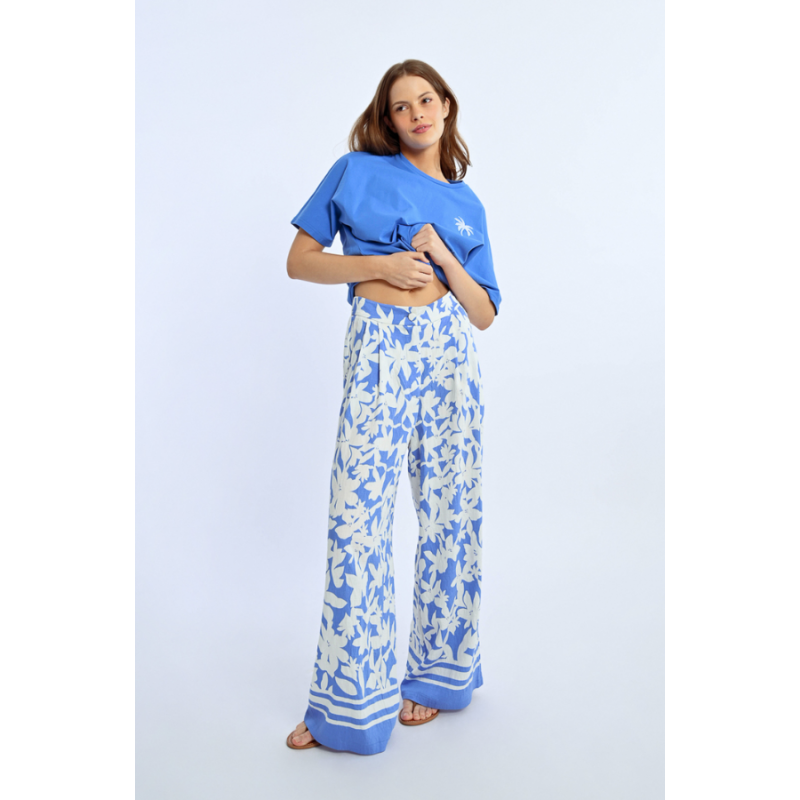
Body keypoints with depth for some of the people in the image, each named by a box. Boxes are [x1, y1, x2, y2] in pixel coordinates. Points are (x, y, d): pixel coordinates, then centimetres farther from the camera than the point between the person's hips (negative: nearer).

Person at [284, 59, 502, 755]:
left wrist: (444, 258, -5)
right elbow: (299, 260, 7)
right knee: (358, 515, -6)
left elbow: (486, 313, 12)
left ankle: (437, 673, 22)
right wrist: (378, 265, -7)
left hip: (449, 349, 3)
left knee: (450, 512, 3)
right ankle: (350, 702, 8)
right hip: (377, 350, -2)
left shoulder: (466, 205, 16)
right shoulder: (356, 171, 10)